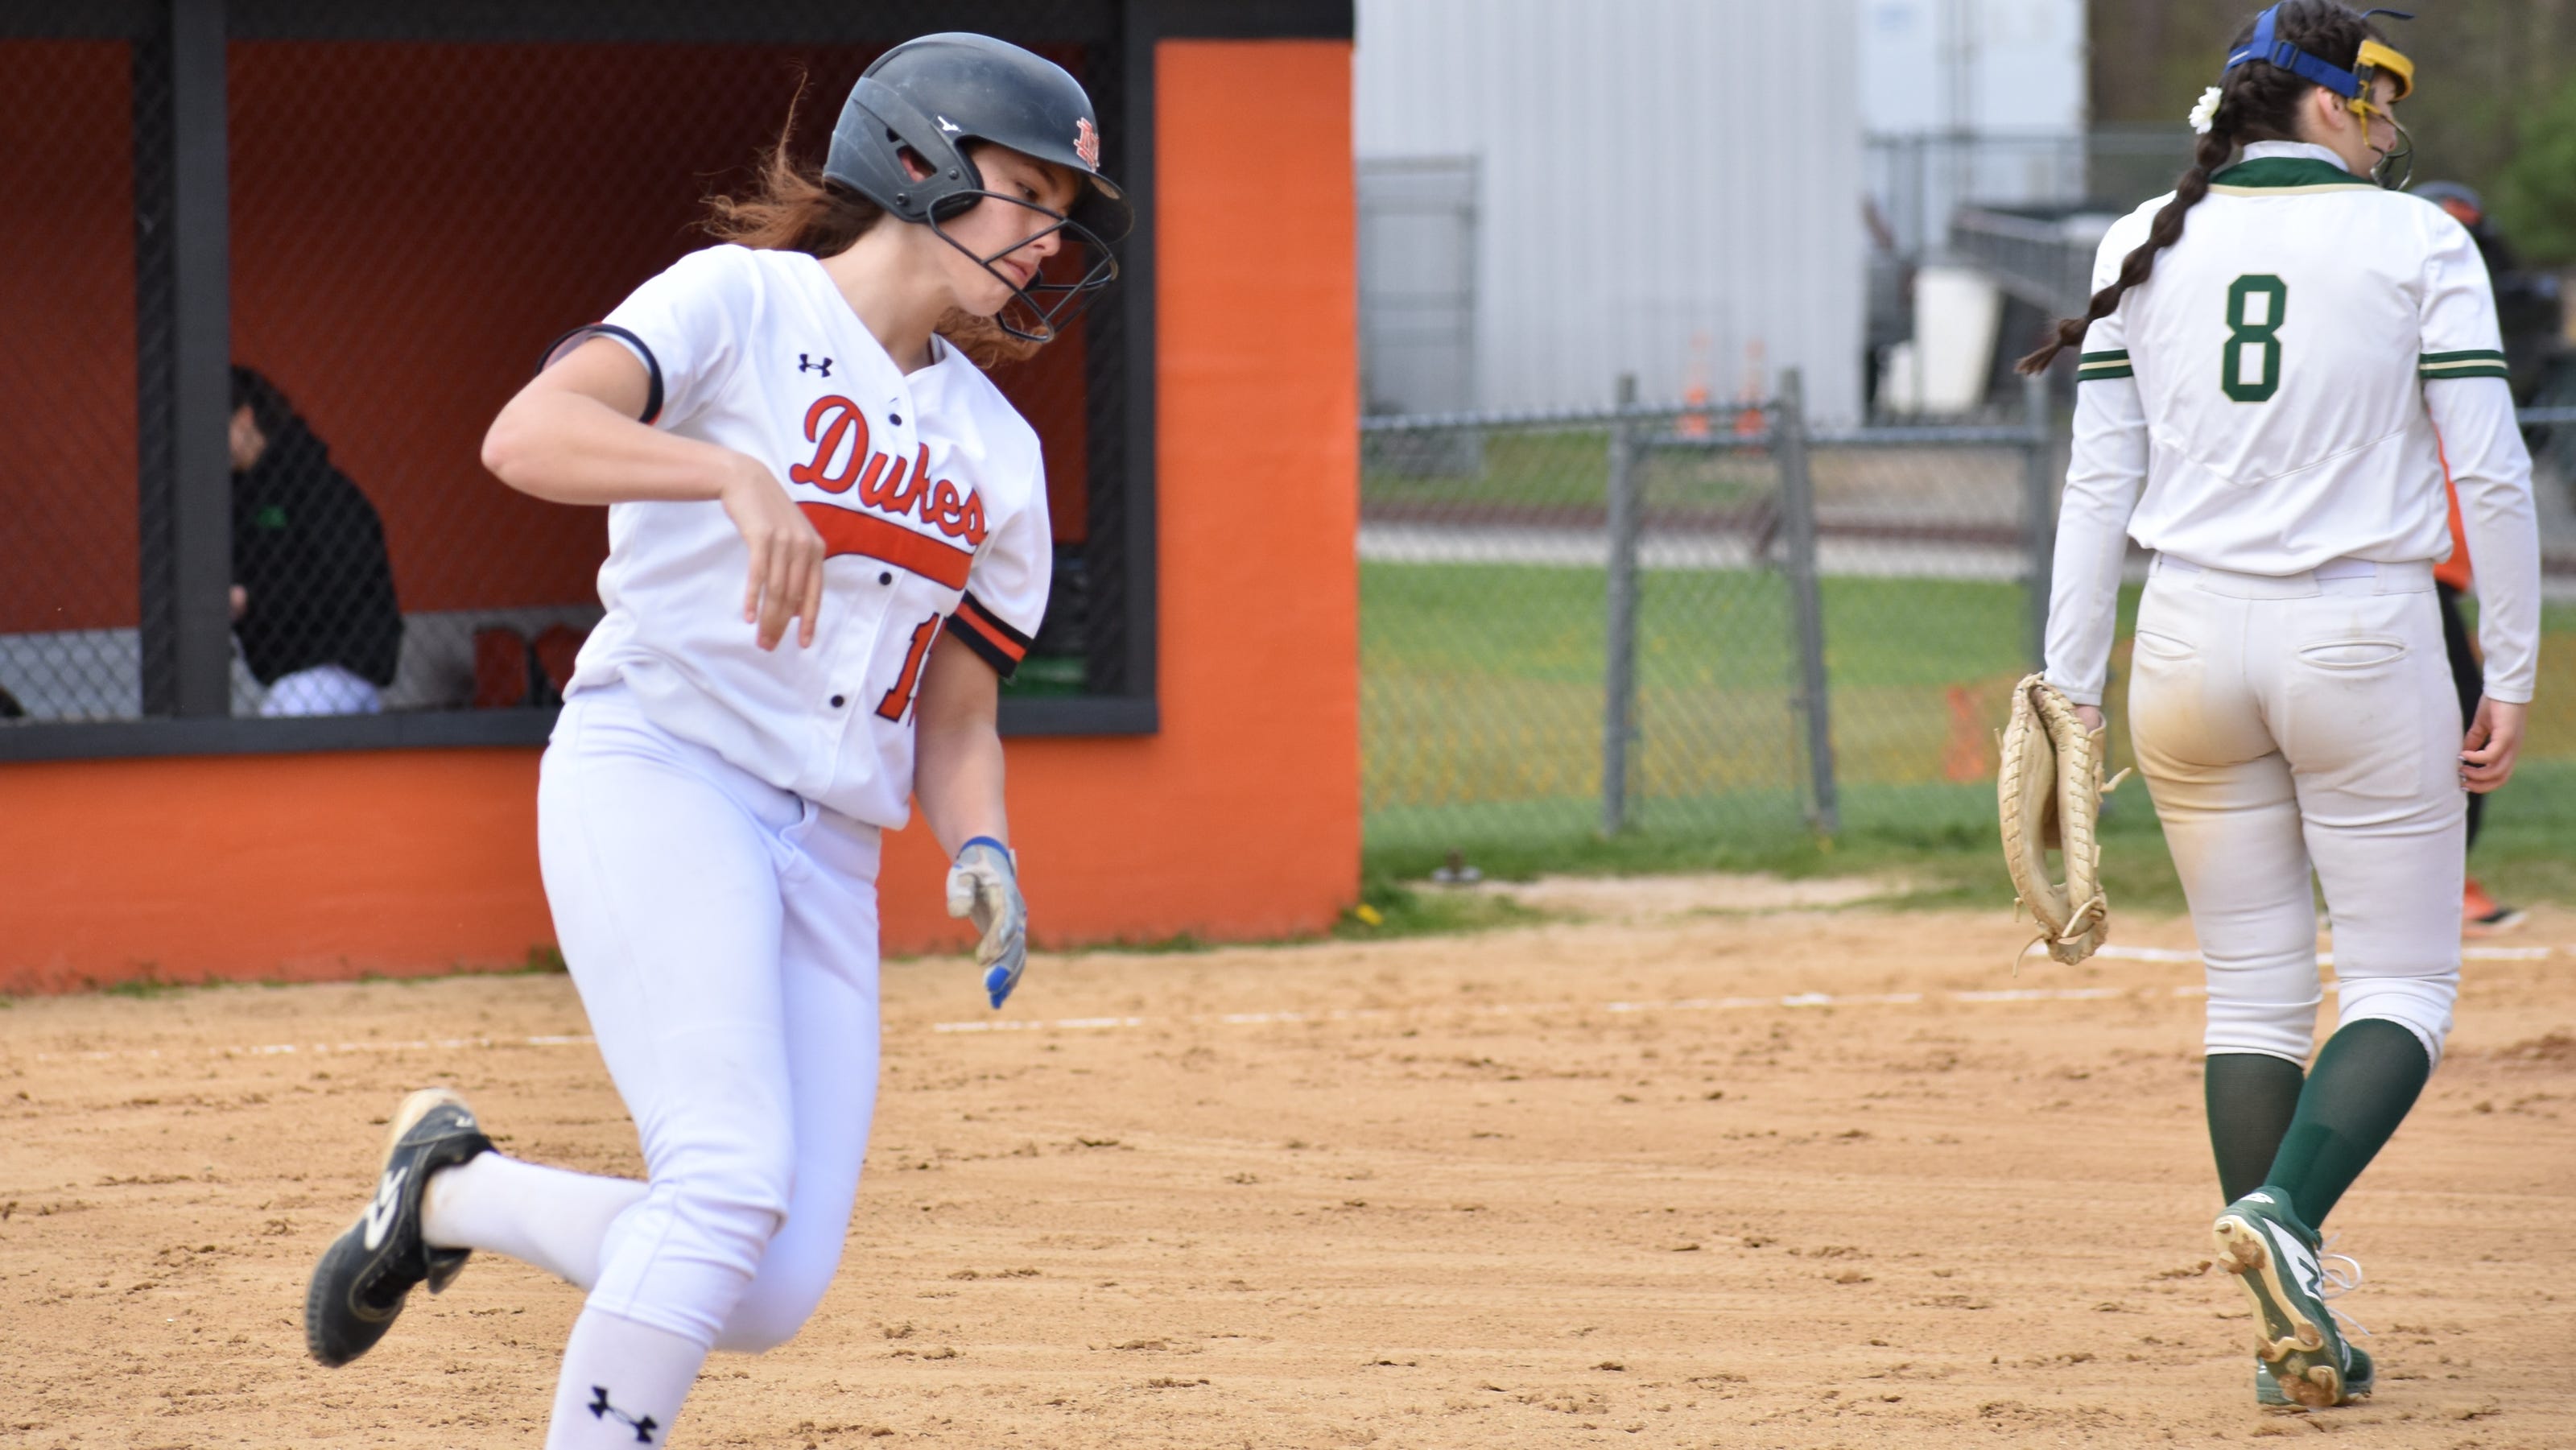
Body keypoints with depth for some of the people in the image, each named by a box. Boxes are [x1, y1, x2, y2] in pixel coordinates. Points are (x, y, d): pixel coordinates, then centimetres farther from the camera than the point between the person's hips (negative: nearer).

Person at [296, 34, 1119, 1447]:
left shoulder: (995, 450, 18)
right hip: (652, 777, -6)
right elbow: (527, 435, -19)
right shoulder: (740, 304, -1)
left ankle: (452, 1189, 19)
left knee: (768, 1298, -4)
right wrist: (738, 476, -34)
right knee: (735, 1178, -25)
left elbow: (954, 716, 20)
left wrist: (979, 851, -1)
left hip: (828, 854, 6)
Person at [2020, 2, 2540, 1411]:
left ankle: (2292, 1330, 7)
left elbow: (2098, 484, 3)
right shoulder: (2418, 245, -4)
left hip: (2191, 647, 4)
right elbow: (2492, 476, -7)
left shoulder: (2145, 247, 5)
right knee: (2403, 985, 4)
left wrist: (2071, 693, 5)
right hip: (2364, 648, -4)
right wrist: (2510, 681, 0)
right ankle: (2285, 1216, -22)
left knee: (2253, 990, 12)